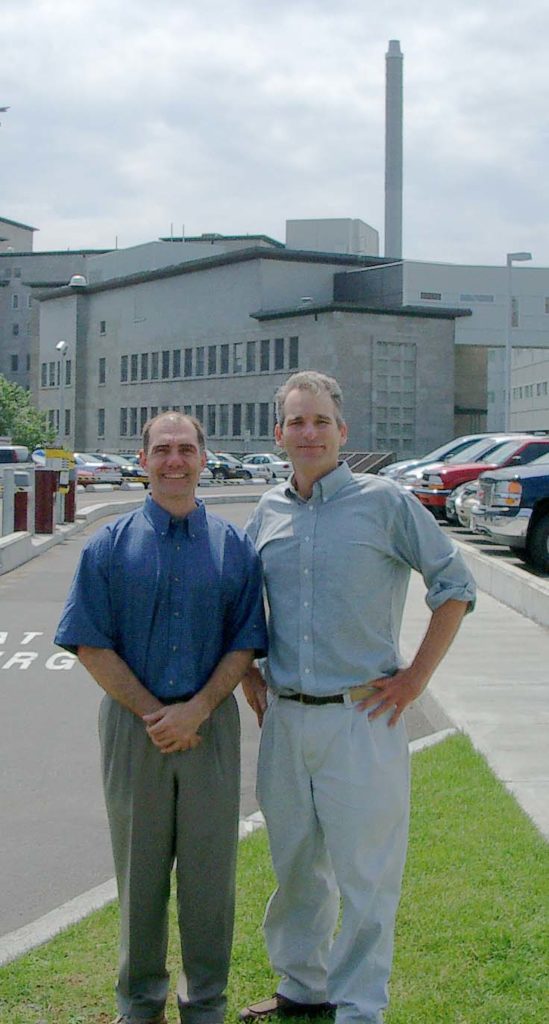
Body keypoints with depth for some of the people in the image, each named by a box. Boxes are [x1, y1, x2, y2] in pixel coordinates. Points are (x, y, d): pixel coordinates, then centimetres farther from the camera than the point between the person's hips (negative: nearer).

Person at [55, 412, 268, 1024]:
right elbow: (90, 643, -2)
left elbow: (245, 644, 2)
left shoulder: (233, 547, 5)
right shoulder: (110, 545, 2)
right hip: (132, 725, 0)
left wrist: (195, 710, -11)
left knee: (209, 866, 7)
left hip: (211, 725, 1)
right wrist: (152, 714, -10)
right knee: (139, 865, 9)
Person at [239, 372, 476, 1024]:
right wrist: (248, 675, 11)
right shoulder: (268, 513, 8)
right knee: (295, 866, 16)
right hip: (284, 718, 5)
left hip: (361, 717, -5)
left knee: (365, 874, 2)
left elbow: (454, 587, -1)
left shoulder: (384, 502, -6)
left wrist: (415, 677, -6)